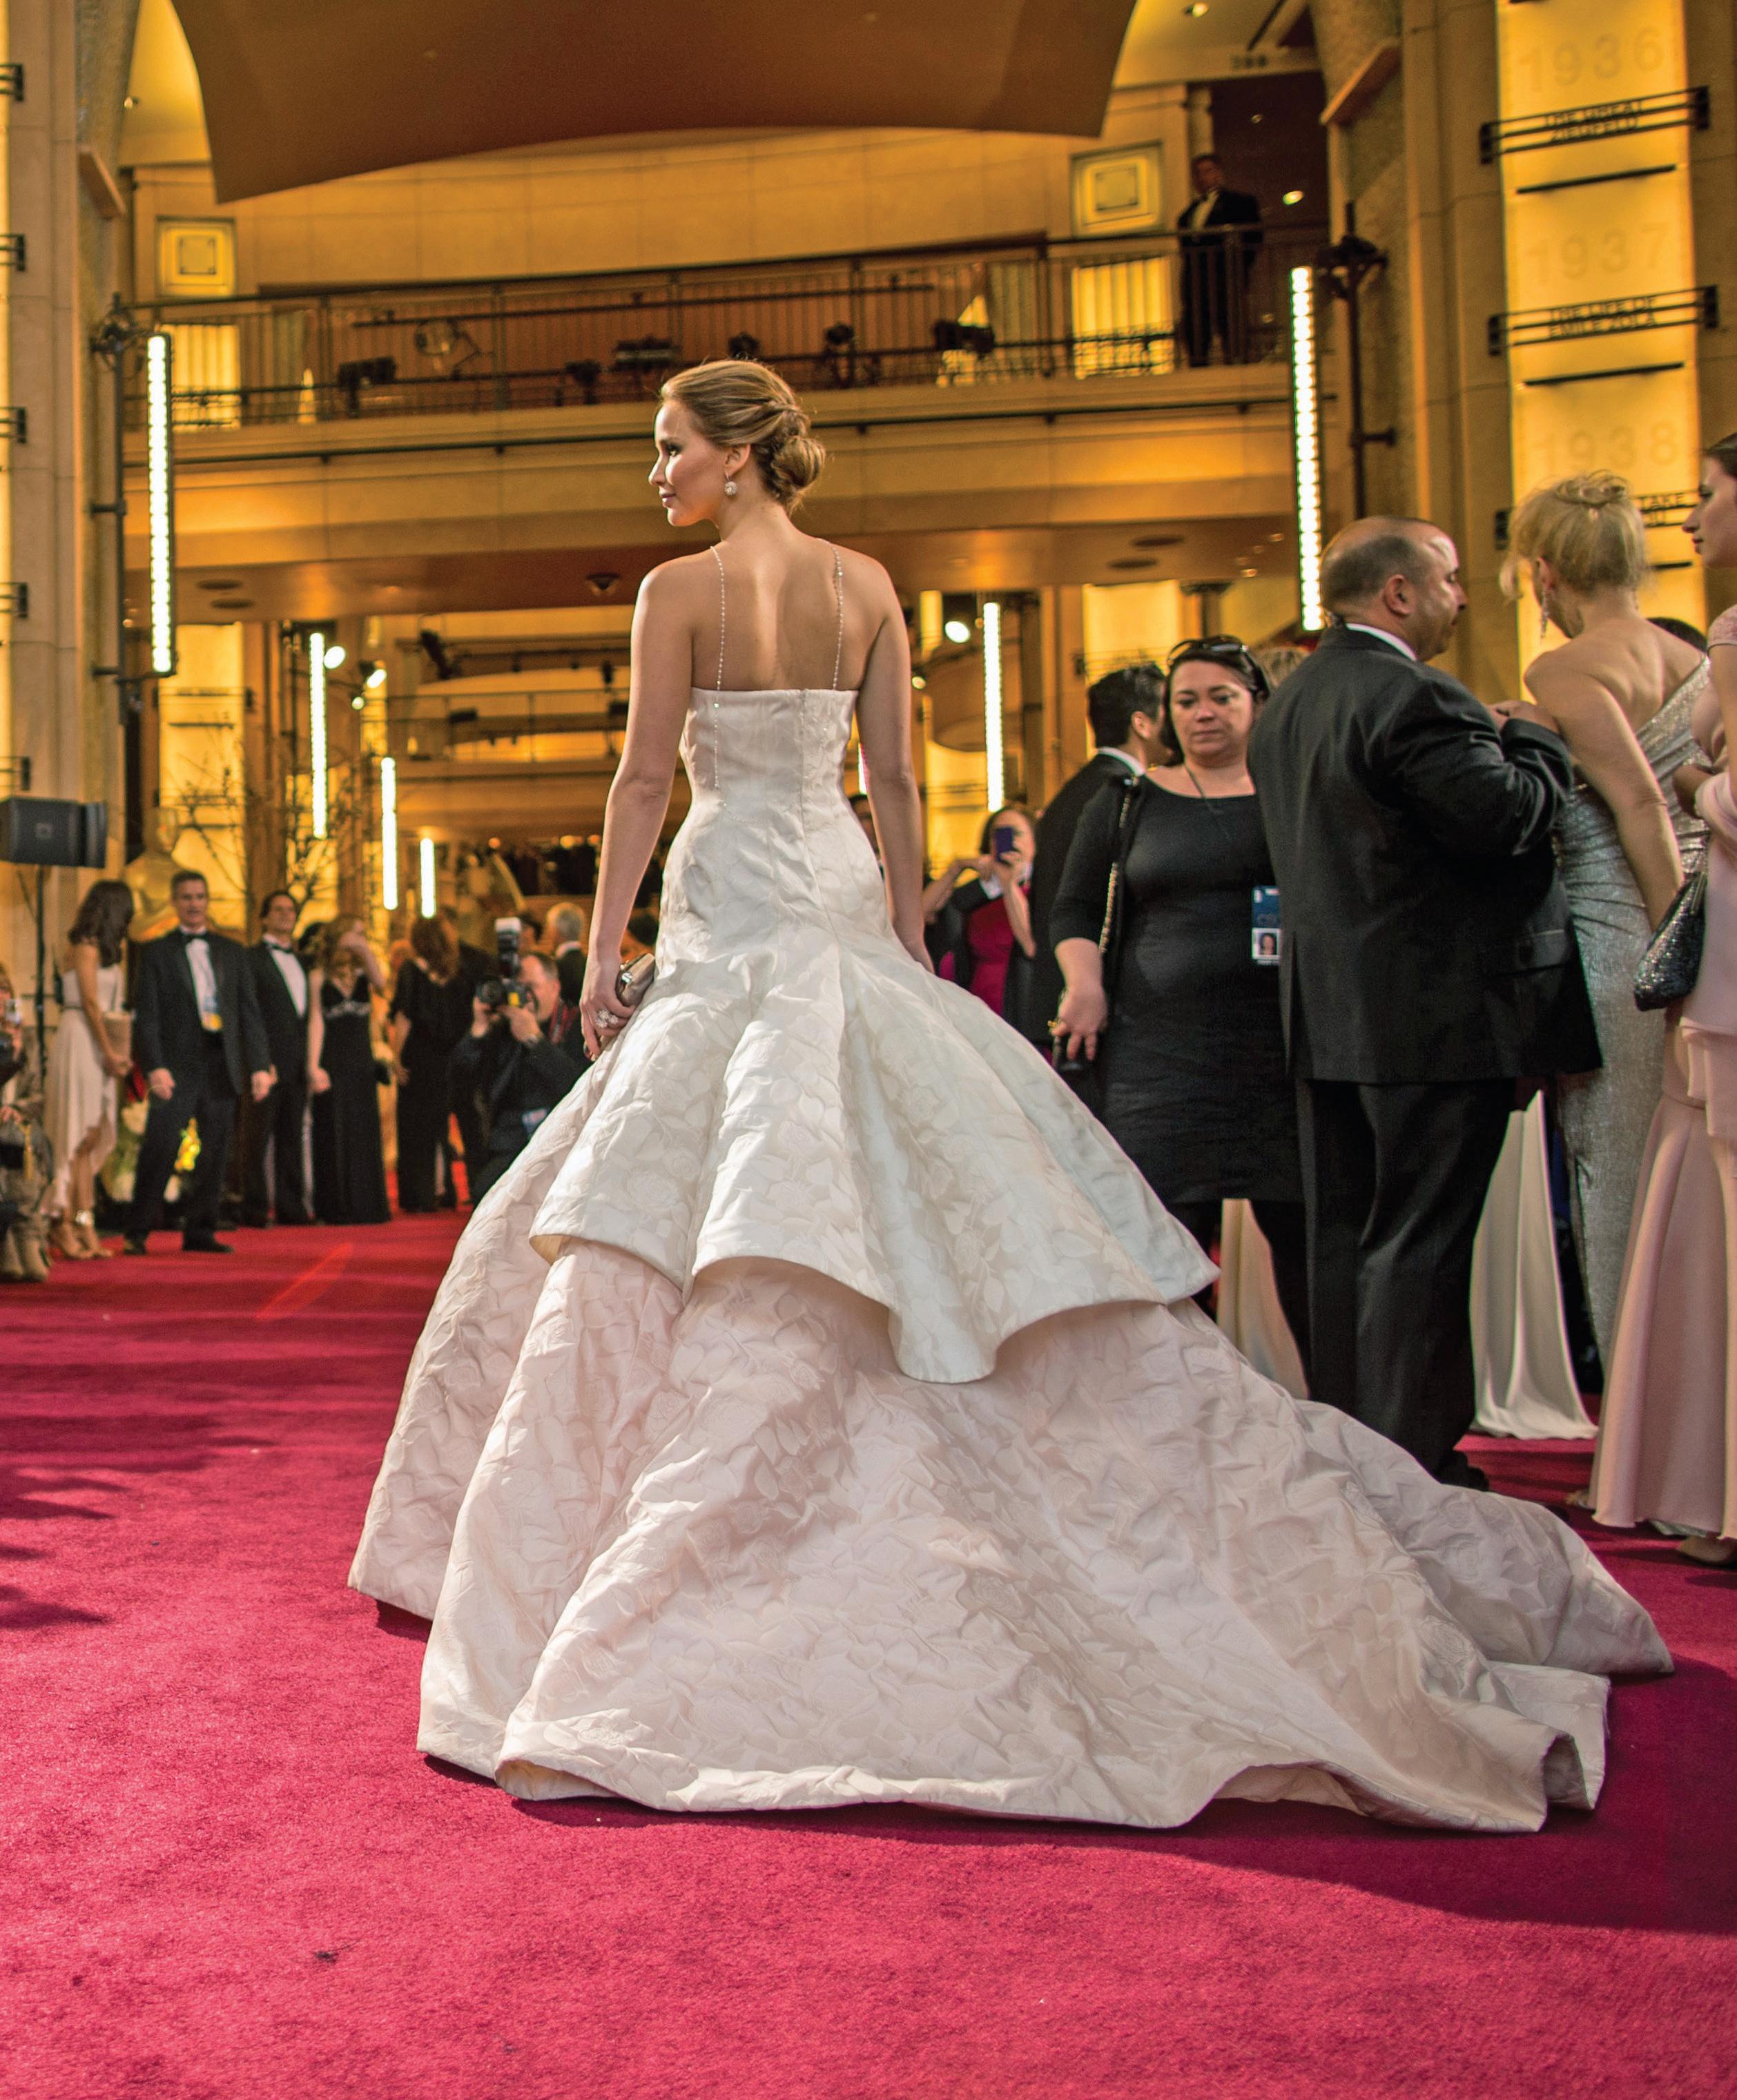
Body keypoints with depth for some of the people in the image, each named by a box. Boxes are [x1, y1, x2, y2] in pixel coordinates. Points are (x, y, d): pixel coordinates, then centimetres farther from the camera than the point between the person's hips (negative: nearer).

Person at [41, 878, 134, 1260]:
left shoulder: (105, 949, 20)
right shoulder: (85, 946, -6)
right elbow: (90, 1003, -11)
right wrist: (110, 1052, -12)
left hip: (103, 1045, 8)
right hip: (80, 1040, -8)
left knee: (92, 1138, 3)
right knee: (78, 1135, -8)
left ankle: (85, 1225, 2)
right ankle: (62, 1224, -5)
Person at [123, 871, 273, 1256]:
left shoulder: (233, 952, 15)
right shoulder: (156, 952, 5)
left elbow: (250, 1013, 12)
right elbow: (146, 1015, -2)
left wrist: (260, 1066, 3)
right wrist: (154, 1067, -13)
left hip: (222, 1067, 3)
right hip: (177, 1067, -3)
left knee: (214, 1153, 4)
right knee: (160, 1148, -10)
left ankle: (199, 1232, 13)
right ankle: (138, 1232, -3)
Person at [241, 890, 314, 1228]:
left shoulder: (301, 963, 20)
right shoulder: (251, 959, -2)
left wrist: (308, 1061, 10)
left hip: (296, 1067, 6)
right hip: (267, 1064, -6)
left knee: (292, 1138, 8)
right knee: (257, 1137, -2)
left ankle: (291, 1207, 11)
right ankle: (255, 1208, 1)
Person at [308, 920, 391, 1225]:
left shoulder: (364, 973, 8)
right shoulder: (319, 978, 1)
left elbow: (381, 983, -15)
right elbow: (316, 1021, -4)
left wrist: (365, 949, -18)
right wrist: (314, 1066, -11)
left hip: (362, 1063, 3)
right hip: (332, 1063, -3)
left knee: (363, 1135, 4)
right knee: (333, 1135, -1)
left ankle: (365, 1204, 12)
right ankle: (335, 1208, 5)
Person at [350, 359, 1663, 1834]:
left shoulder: (680, 590, -5)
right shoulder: (869, 587, 10)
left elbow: (646, 778, -7)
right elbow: (897, 782, 10)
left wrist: (606, 948, -3)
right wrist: (909, 945, 14)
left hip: (733, 922, -6)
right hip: (844, 914, 6)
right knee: (931, 1204, 10)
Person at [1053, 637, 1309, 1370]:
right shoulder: (1127, 802, 14)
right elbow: (1075, 909, 15)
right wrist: (1086, 981, -3)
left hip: (1288, 1048, -1)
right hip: (1163, 1051, 1)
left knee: (1306, 1229, -1)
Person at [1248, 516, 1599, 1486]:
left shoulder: (1288, 704, 14)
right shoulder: (1416, 697, -17)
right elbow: (1508, 817, -21)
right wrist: (1541, 740, -2)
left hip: (1329, 1011, 9)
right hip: (1437, 1012, -9)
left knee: (1345, 1235, 13)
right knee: (1419, 1242, -3)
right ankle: (1410, 1466, 2)